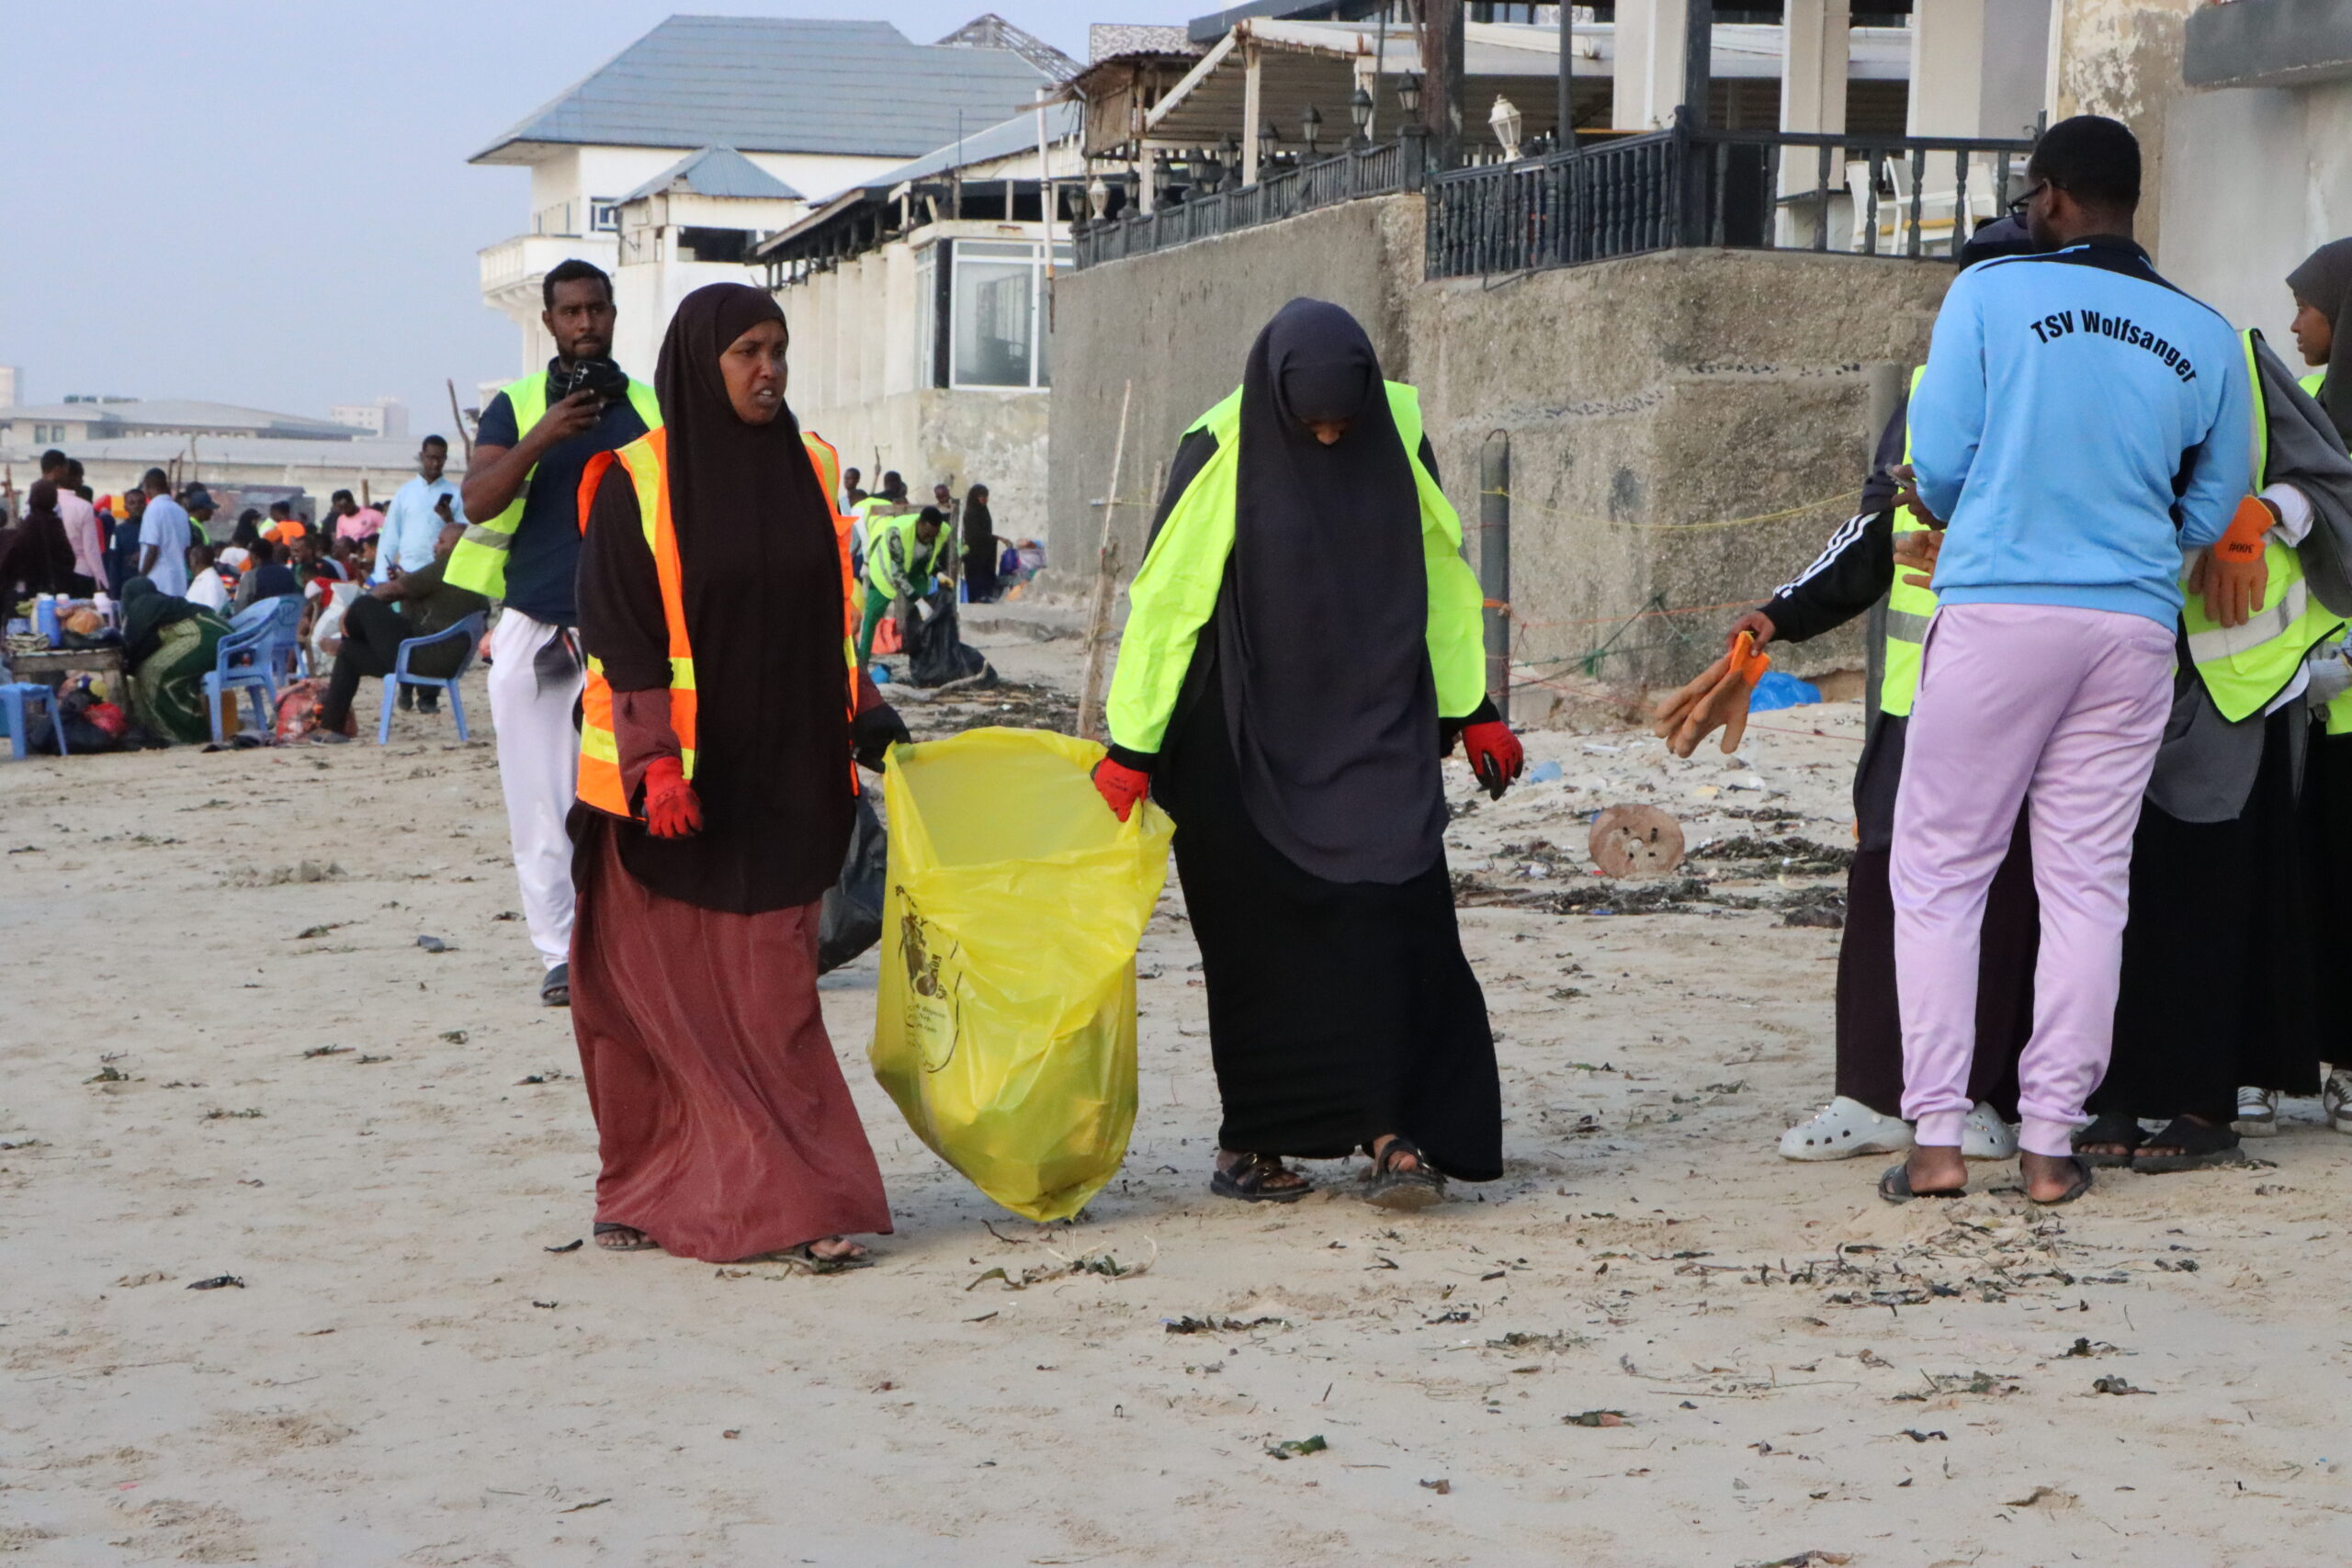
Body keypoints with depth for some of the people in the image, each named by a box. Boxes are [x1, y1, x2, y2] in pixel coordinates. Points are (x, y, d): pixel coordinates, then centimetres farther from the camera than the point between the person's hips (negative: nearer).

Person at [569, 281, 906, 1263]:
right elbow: (620, 637, -10)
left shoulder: (807, 471, 8)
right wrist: (656, 763, -19)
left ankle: (795, 1200, -2)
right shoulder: (636, 485, -6)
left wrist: (867, 719, 7)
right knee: (658, 992, 4)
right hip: (664, 788, -3)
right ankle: (643, 1191, 16)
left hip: (779, 781, 3)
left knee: (769, 994, -1)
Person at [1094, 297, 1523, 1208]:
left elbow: (1443, 578, 9)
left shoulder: (1399, 435, -2)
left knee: (1389, 911, -10)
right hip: (1250, 742, -2)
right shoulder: (1222, 455, -13)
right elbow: (1163, 598, -9)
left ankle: (1395, 1133, -7)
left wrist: (1470, 708, 10)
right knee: (1261, 937, 3)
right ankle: (1248, 1143, 14)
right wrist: (1131, 747, -10)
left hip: (1376, 731, 3)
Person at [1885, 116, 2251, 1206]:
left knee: (1939, 873, 5)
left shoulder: (1991, 292, -3)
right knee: (2088, 885, 8)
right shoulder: (2205, 337, 7)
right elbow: (2213, 513, 11)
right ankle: (2050, 1143, 8)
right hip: (2134, 626, 3)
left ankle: (1935, 1137, 1)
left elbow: (1938, 467, -2)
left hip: (1997, 617, -3)